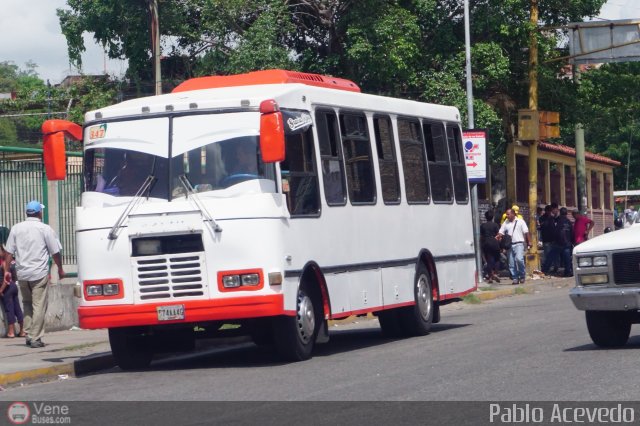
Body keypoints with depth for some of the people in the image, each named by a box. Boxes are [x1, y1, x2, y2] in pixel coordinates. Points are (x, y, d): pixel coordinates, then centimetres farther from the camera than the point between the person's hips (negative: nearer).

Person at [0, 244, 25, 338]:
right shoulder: (12, 262, 9)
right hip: (14, 286, 8)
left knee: (9, 310, -3)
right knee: (17, 309, 11)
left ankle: (11, 332, -1)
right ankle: (22, 331, 15)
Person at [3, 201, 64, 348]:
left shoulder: (16, 228, 5)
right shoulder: (45, 229, -4)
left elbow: (8, 252, 3)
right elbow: (55, 252, -1)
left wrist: (7, 270, 9)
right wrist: (60, 269, 12)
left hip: (22, 273, 4)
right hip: (39, 273, -4)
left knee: (27, 303, 19)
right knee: (39, 305, -1)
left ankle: (28, 334, 16)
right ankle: (35, 338, -5)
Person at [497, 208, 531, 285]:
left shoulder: (520, 221, 4)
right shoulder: (505, 223, 13)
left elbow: (526, 232, 1)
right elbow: (501, 232, 6)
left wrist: (528, 242, -6)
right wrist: (497, 237, -14)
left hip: (519, 244, -4)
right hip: (510, 245, 4)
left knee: (519, 259, -22)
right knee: (511, 263, 3)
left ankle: (522, 276, -6)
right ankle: (515, 278, 11)